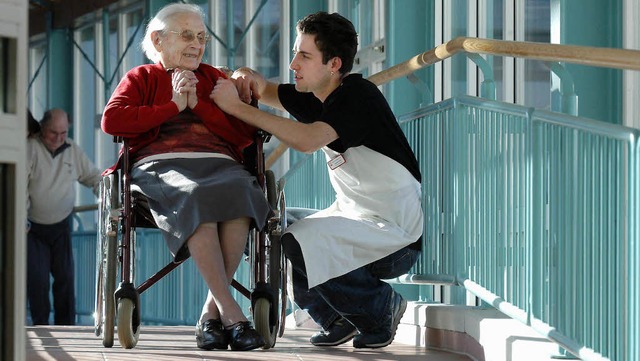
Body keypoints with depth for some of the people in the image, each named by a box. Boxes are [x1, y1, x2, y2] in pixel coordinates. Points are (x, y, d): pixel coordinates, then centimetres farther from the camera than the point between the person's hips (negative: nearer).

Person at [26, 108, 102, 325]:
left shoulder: (73, 151, 3)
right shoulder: (30, 148, -12)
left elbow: (93, 176, 13)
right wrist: (21, 216, -23)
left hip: (61, 226, 4)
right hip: (33, 228, -4)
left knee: (65, 276, 2)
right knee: (37, 279, -9)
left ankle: (66, 325, 9)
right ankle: (40, 325, 1)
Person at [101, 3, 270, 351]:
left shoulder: (215, 79, 28)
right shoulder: (141, 77, 23)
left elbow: (246, 133, 13)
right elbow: (112, 120, 2)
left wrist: (197, 103, 4)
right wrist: (175, 106, 2)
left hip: (219, 164, 2)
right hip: (162, 165, -2)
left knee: (239, 192, -37)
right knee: (195, 198, -40)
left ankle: (211, 311, -34)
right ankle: (231, 312, -43)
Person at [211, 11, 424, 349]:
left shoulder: (357, 94, -19)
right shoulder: (317, 97, 6)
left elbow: (308, 140, -34)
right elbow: (270, 93, 22)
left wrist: (238, 107, -28)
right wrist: (250, 80, -4)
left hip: (395, 233, -9)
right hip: (353, 216, 9)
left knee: (300, 243, -27)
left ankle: (380, 307, -5)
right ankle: (340, 320, 14)